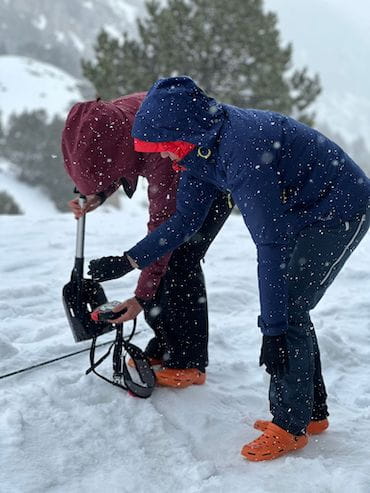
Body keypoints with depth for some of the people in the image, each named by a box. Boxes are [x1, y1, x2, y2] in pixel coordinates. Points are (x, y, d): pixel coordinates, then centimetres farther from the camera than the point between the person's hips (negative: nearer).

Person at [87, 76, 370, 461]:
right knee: (287, 307, 10)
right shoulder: (202, 145, -4)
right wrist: (128, 261, 3)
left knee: (287, 310, -13)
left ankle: (290, 426, -2)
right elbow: (186, 219, 7)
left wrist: (272, 328, -32)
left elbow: (270, 246, -35)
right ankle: (312, 413, 21)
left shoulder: (242, 151, -34)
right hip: (306, 212, 10)